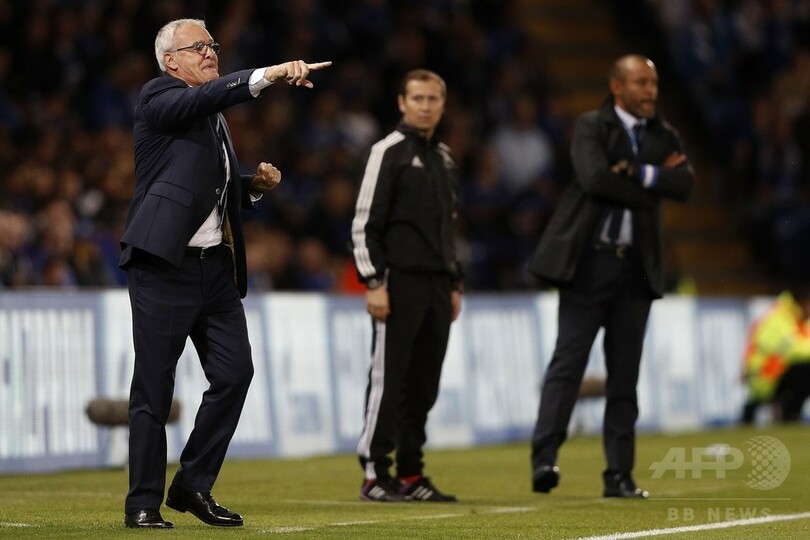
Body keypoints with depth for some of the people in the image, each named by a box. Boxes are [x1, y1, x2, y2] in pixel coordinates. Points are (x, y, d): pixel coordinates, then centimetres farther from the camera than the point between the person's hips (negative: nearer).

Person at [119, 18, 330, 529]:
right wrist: (271, 74, -35)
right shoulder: (159, 97, -4)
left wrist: (255, 185, 8)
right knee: (154, 387, -2)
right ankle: (144, 502, 5)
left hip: (216, 265, 8)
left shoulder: (215, 118, 20)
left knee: (235, 372, 3)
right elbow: (206, 97, -26)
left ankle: (194, 486, 15)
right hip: (164, 264, -8)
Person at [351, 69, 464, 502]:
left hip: (437, 284, 7)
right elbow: (365, 223, -8)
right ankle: (374, 475, -3)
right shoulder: (388, 153, -4)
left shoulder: (444, 158, 17)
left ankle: (411, 475, 11)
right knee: (387, 380, -6)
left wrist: (454, 284, 18)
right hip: (399, 282, -7)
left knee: (424, 386, 6)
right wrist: (374, 282, -15)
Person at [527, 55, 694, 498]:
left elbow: (684, 185, -2)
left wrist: (638, 173, -13)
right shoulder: (591, 126, 0)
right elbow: (595, 179, -18)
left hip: (637, 266, 5)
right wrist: (654, 183, -11)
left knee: (625, 371, 6)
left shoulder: (664, 136, 14)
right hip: (589, 259, -4)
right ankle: (544, 457, -13)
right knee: (568, 359, -10)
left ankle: (620, 475, 8)